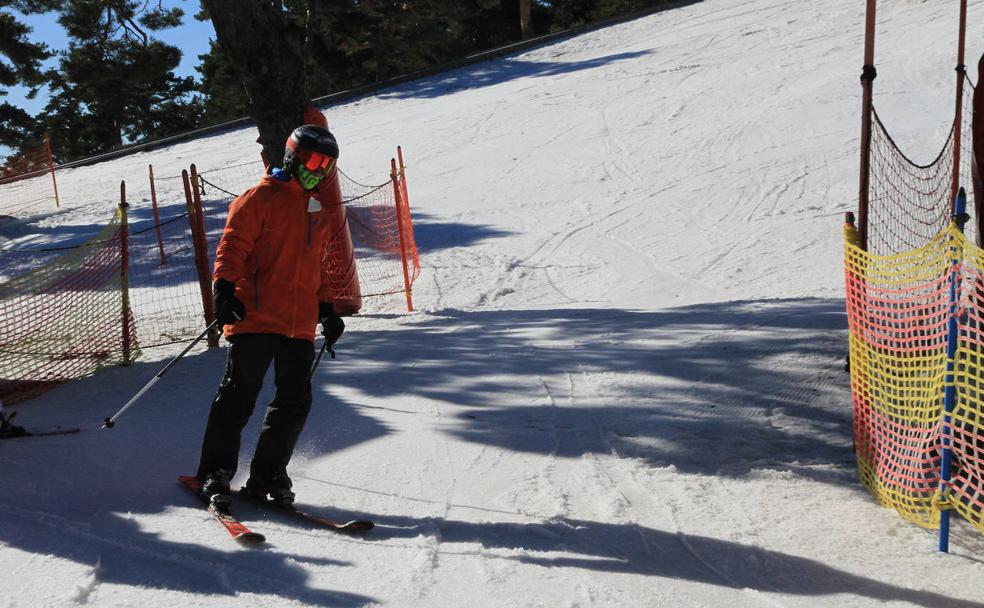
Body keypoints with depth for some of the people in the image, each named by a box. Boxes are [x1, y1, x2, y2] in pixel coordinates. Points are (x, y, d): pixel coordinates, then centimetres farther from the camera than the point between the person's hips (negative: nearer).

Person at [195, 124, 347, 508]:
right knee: (240, 393, -6)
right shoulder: (261, 198, 0)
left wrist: (327, 309, 25)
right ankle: (215, 473, 4)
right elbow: (233, 244, -7)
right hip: (255, 317, -7)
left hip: (300, 325, 7)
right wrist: (224, 289, -18)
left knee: (295, 402, 4)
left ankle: (268, 476, 14)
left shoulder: (319, 213, 24)